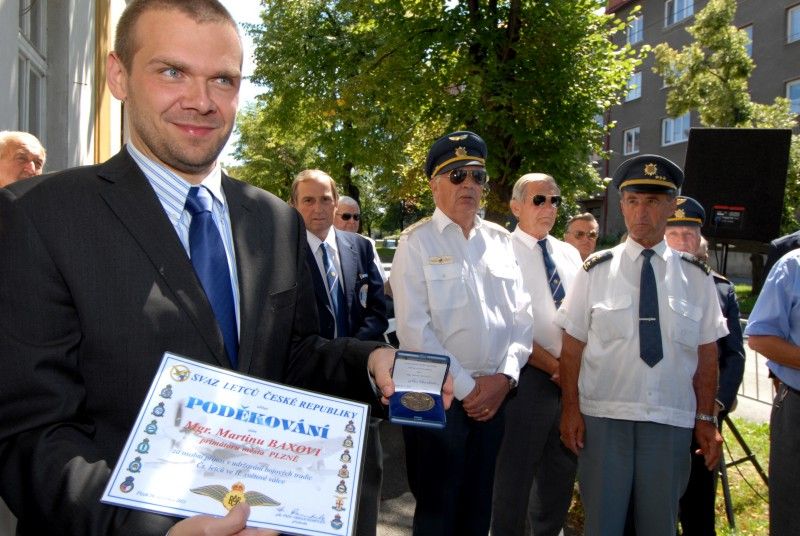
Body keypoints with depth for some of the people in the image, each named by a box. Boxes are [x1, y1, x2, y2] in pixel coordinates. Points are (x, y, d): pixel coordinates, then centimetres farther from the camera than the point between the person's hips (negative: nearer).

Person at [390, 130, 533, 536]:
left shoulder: (501, 241, 9)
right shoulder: (417, 242, -5)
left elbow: (522, 316, 8)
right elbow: (414, 327, -12)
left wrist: (504, 376, -6)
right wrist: (465, 387, -12)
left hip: (494, 394, 5)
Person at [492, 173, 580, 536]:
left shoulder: (570, 254, 12)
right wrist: (555, 366, -15)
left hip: (575, 378, 6)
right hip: (528, 377, -6)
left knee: (561, 470, 18)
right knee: (516, 473, 4)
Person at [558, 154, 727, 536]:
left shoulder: (696, 277, 4)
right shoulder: (595, 271, 0)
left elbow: (707, 353, 5)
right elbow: (572, 346, -1)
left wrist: (706, 418, 2)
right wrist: (570, 408, -7)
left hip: (672, 422, 2)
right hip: (603, 418, -1)